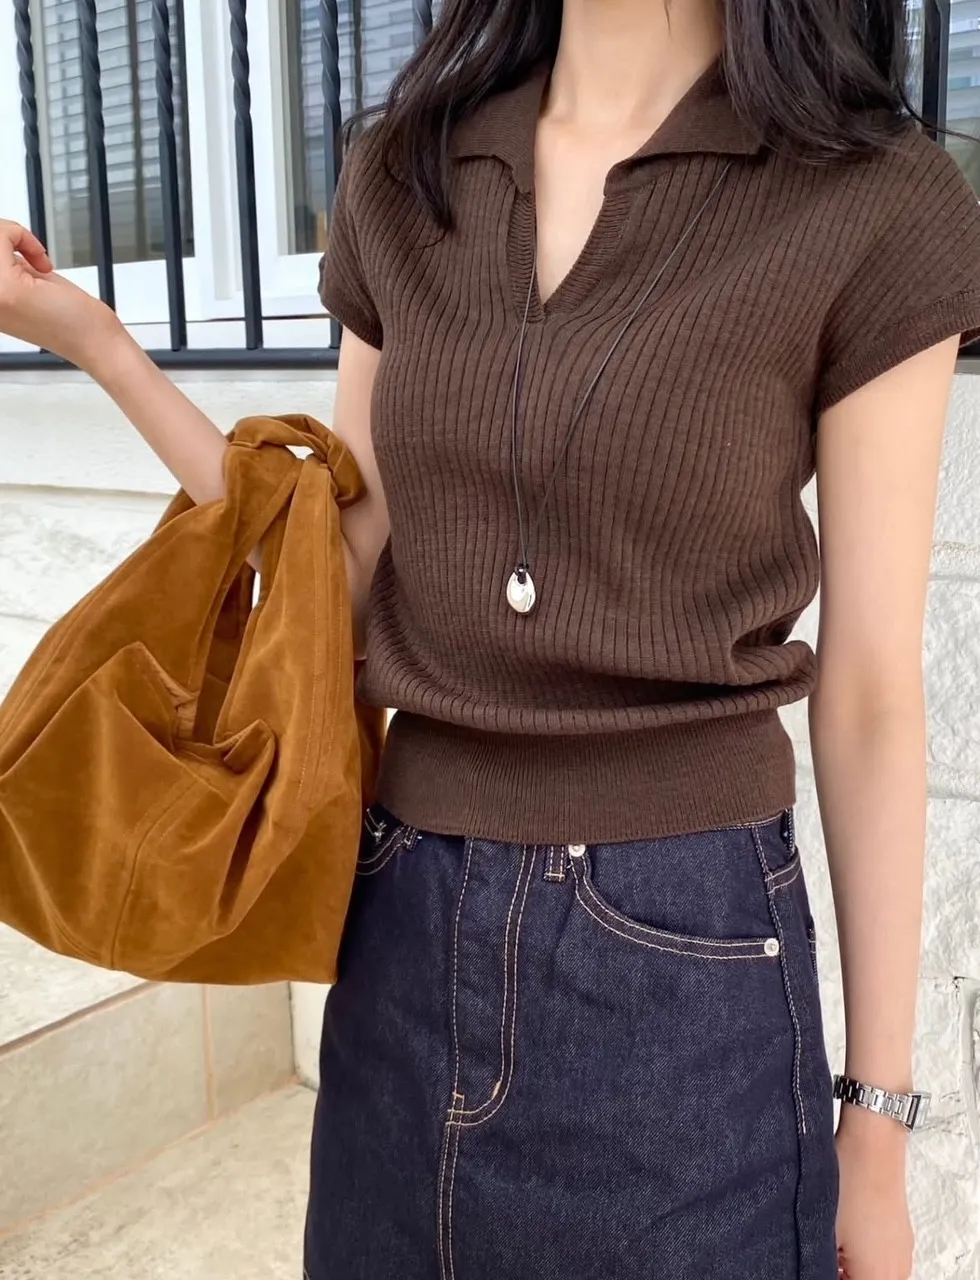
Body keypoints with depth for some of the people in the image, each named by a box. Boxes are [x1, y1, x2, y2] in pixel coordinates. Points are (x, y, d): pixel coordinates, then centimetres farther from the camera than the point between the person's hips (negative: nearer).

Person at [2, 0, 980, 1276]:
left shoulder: (873, 202, -9)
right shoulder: (401, 177, 3)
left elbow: (870, 698, -7)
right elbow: (353, 572, 7)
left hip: (686, 946, -4)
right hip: (408, 918, 5)